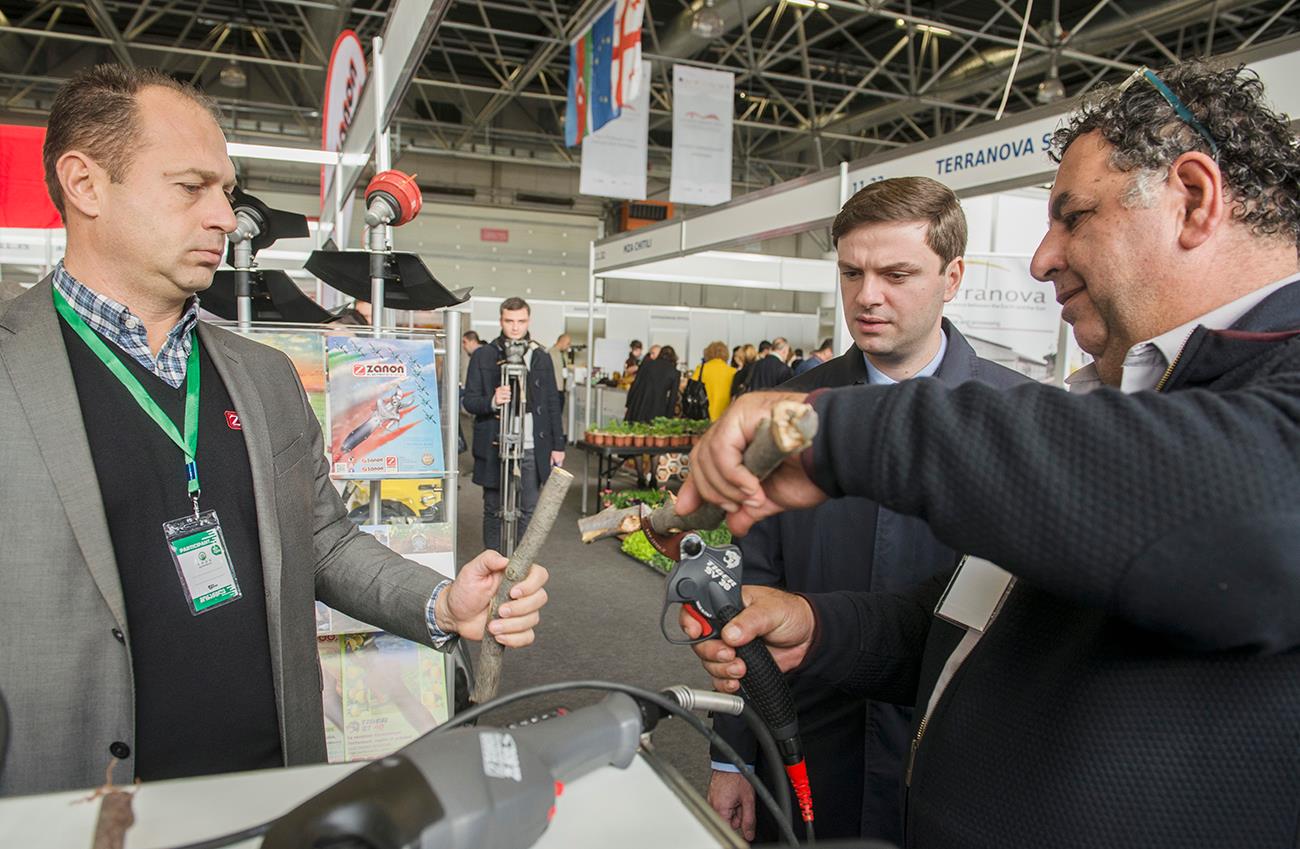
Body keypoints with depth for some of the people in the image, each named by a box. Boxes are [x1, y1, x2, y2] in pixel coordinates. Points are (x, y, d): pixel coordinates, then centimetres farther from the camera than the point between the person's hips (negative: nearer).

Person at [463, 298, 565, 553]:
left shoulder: (541, 357, 10)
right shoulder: (483, 356, 4)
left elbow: (553, 404, 13)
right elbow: (469, 401, 2)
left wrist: (558, 445, 8)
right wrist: (492, 402, -20)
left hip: (533, 450, 1)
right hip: (495, 449, -1)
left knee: (529, 512, 2)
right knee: (494, 511, 7)